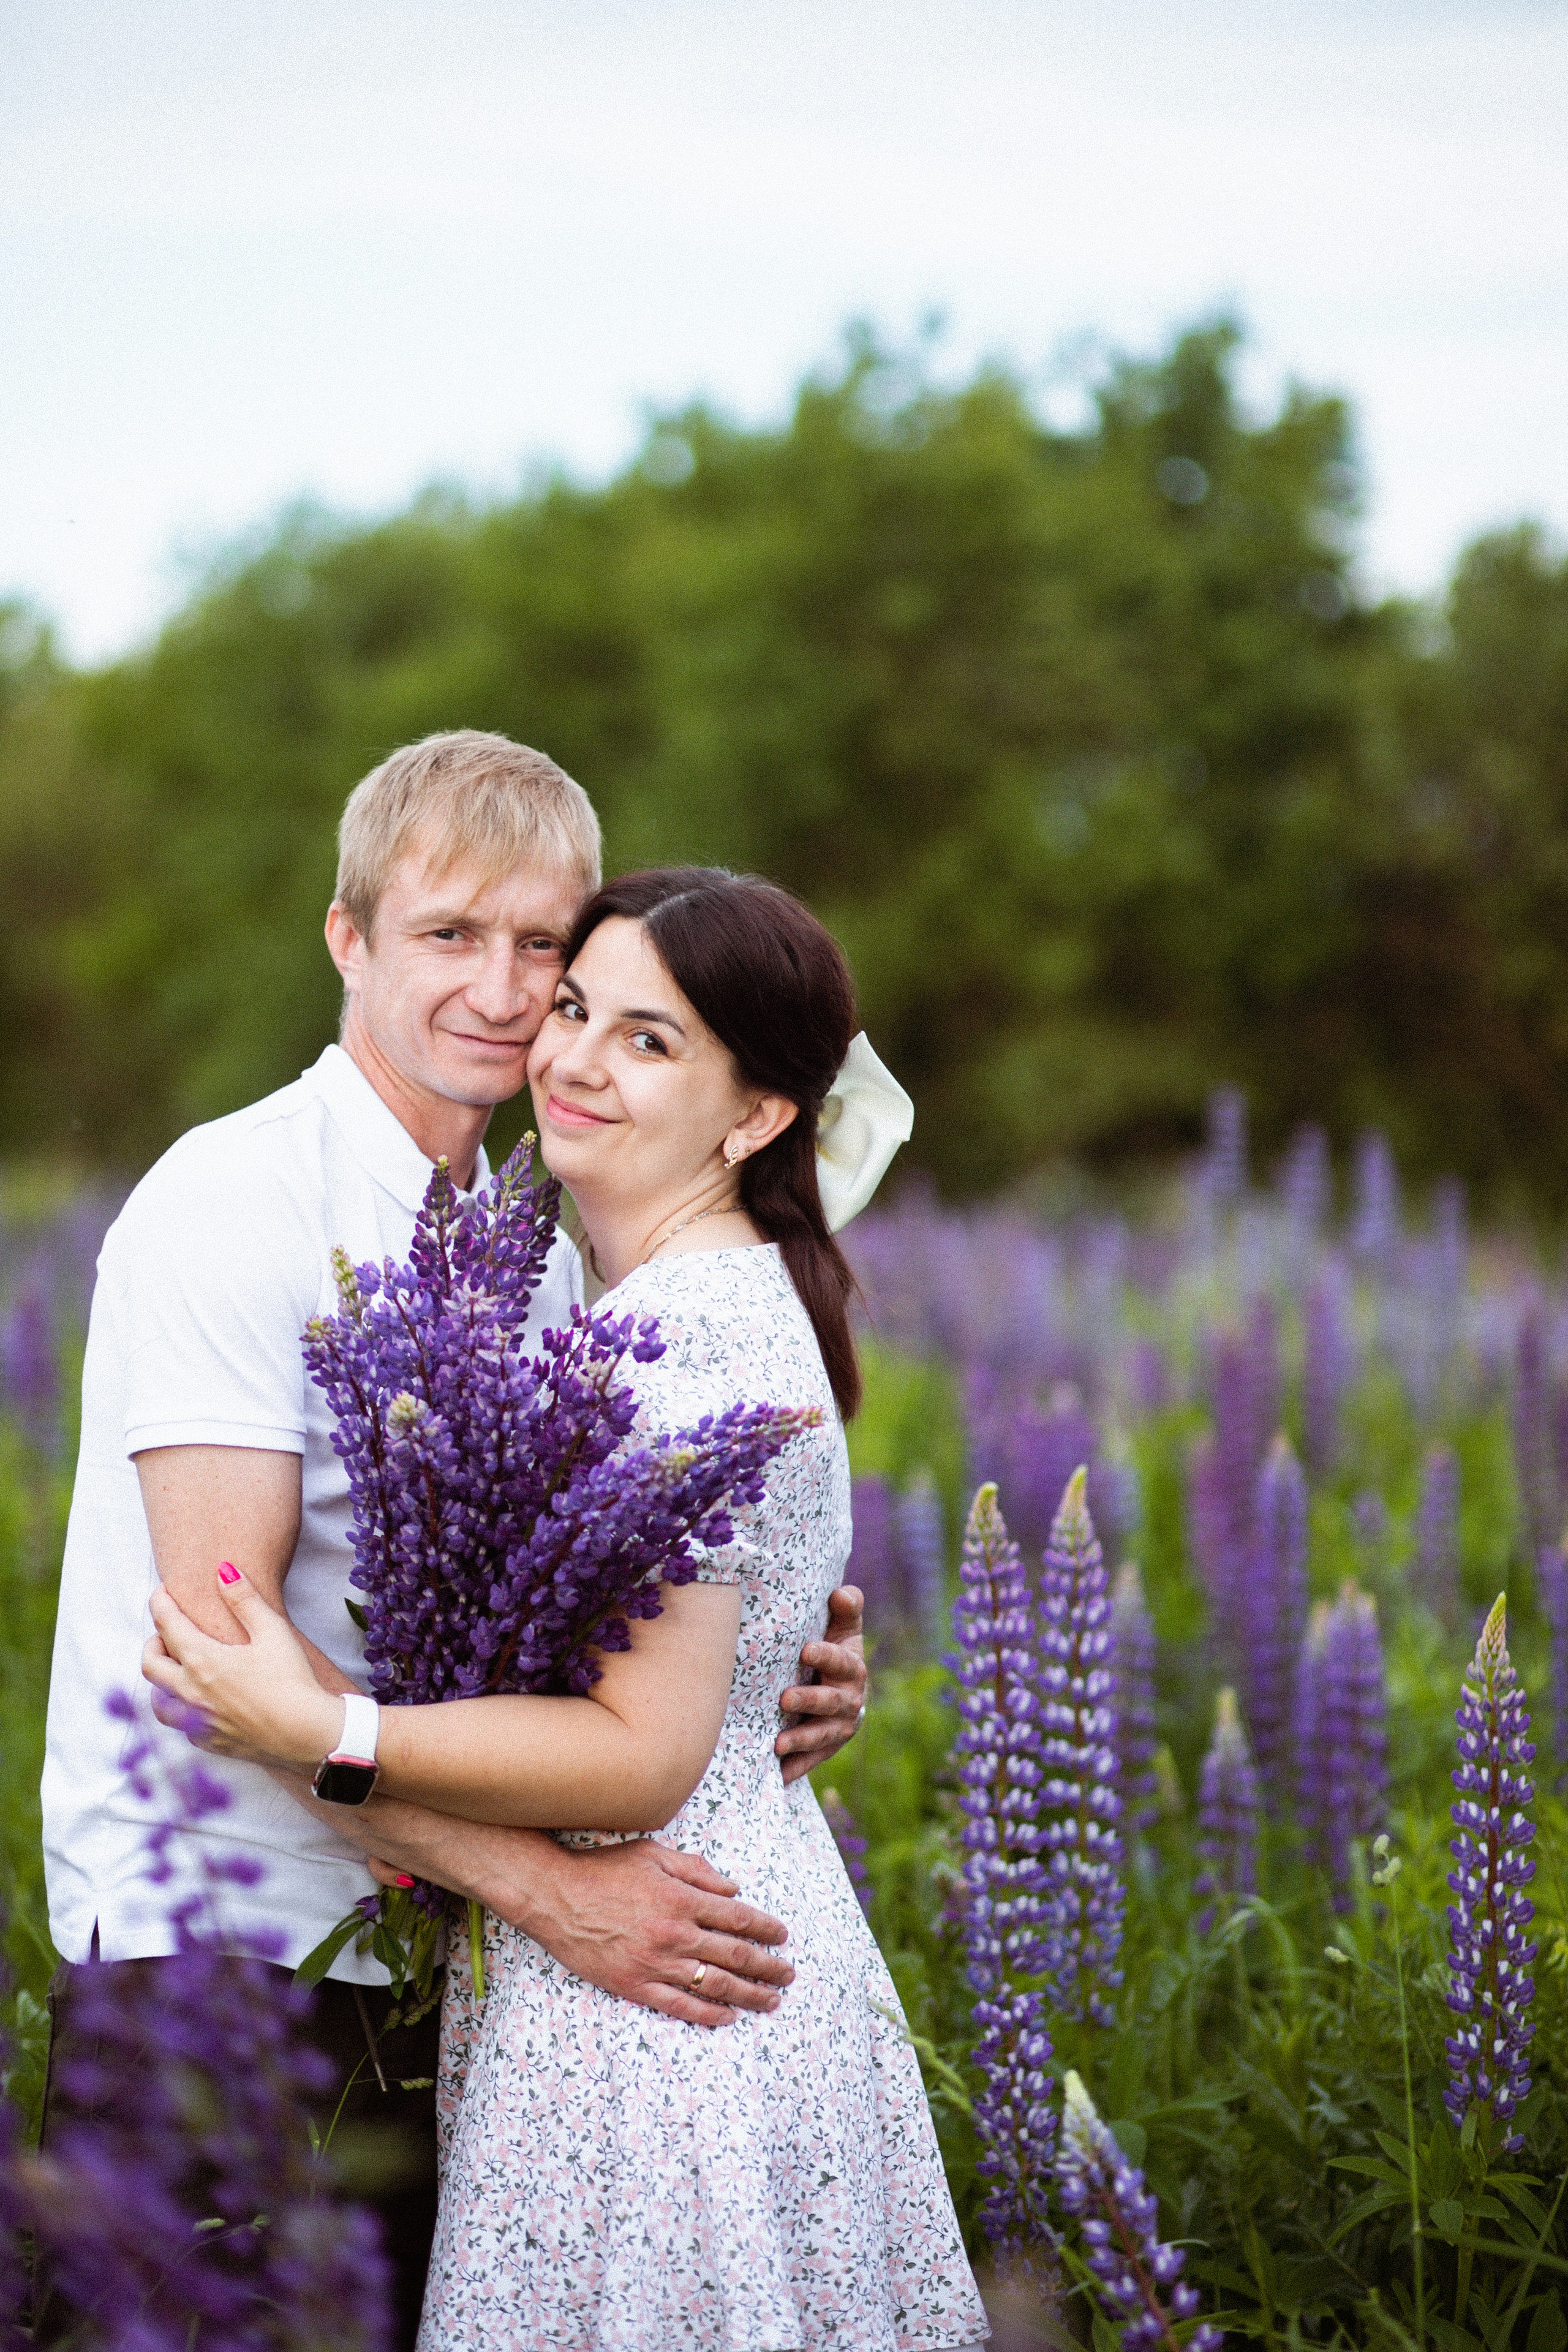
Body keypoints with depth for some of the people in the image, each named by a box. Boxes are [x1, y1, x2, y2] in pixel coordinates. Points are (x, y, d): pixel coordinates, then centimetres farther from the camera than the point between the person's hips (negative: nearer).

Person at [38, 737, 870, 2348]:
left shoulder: (534, 1249, 11)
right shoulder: (233, 1205, -12)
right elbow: (222, 1637, -20)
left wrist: (790, 1684, -7)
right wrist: (542, 1888, -24)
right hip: (208, 1946, -7)